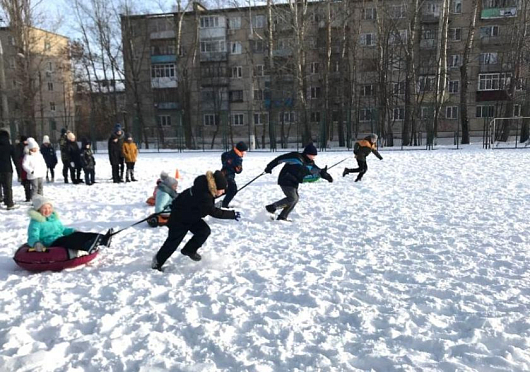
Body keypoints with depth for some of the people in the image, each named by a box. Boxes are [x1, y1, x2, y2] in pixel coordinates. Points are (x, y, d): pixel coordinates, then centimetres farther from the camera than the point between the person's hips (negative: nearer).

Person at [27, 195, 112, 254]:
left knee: (78, 235, -19)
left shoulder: (54, 217, 24)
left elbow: (63, 229, 33)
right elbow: (32, 237, -10)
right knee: (69, 240, -35)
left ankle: (102, 239, -38)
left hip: (62, 240, 7)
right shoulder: (35, 222, 2)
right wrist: (36, 243, -34)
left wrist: (74, 231, 14)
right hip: (52, 244, -7)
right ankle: (87, 247, -63)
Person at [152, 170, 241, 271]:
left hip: (191, 215, 8)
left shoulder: (205, 184, -17)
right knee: (173, 241, 2)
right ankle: (157, 262, 24)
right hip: (179, 217, -8)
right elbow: (215, 212, -32)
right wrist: (233, 214, -26)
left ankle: (189, 250, 18)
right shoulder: (203, 196, -40)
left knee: (205, 231, -4)